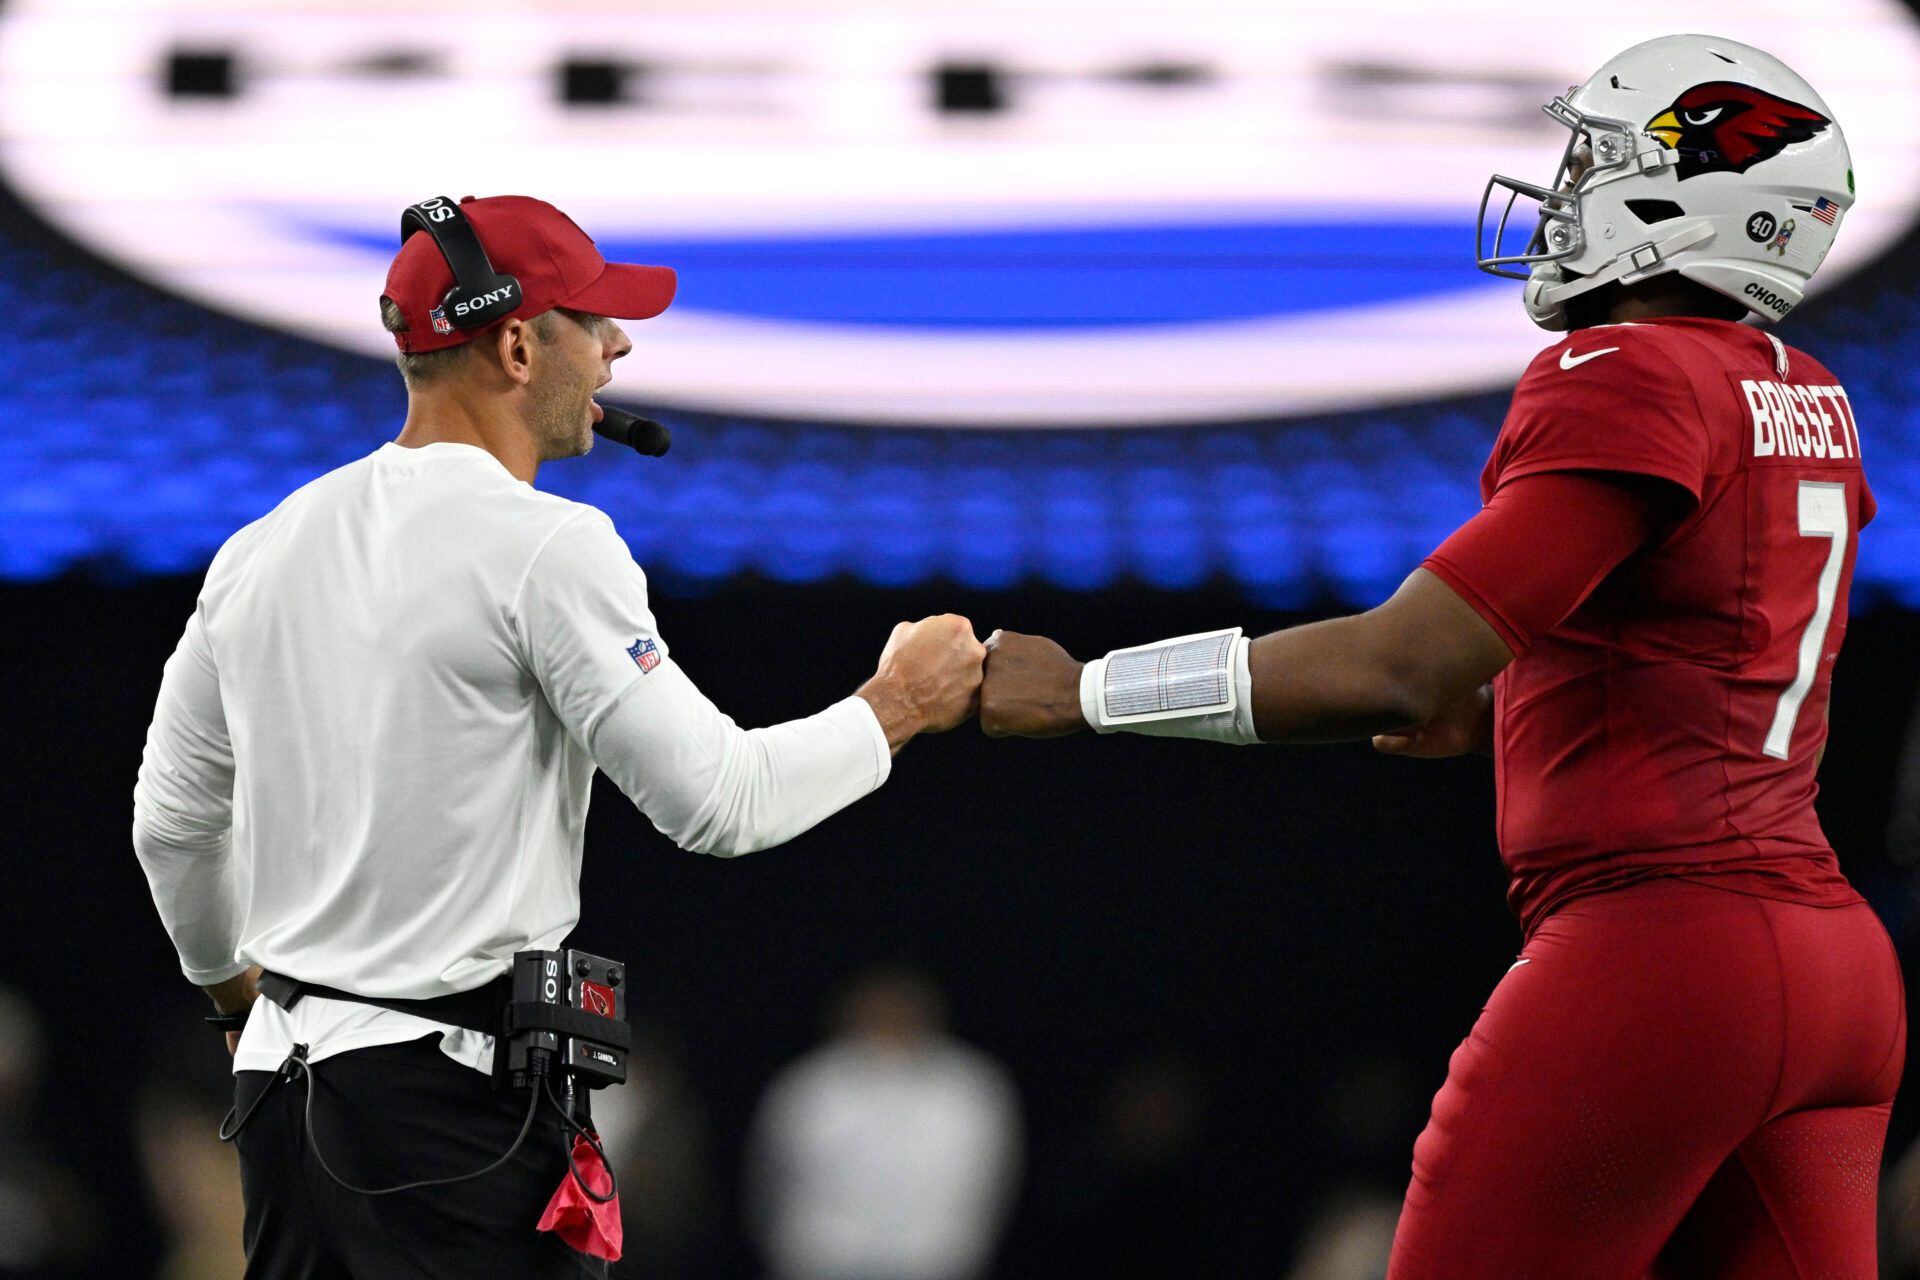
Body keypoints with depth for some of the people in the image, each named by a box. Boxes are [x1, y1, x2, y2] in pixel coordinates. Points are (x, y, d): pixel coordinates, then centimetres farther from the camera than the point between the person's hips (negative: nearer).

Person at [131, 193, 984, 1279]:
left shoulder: (263, 549, 11)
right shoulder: (547, 548, -12)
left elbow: (172, 821, 21)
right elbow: (717, 801, -14)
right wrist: (895, 709, 1)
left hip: (282, 1069, 8)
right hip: (457, 1096, -8)